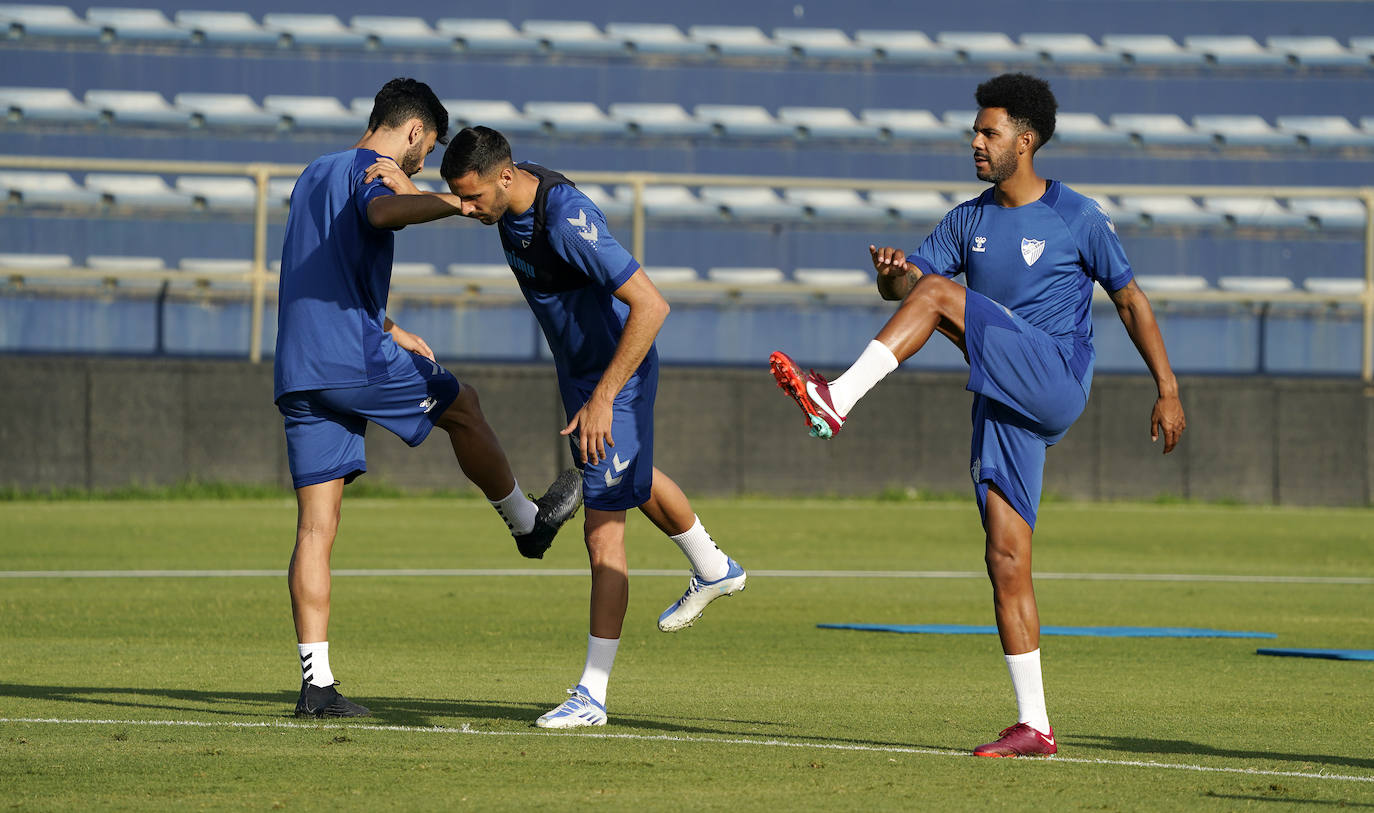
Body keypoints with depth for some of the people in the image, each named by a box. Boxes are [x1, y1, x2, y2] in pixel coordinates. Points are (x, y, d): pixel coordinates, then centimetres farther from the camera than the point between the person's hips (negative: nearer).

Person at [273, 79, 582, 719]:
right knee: (462, 407, 20)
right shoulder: (372, 169, -4)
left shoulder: (316, 173, 25)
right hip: (356, 358, -8)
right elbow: (381, 212, -31)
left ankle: (316, 682, -4)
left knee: (316, 527, 2)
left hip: (296, 373, 8)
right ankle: (527, 521, 39)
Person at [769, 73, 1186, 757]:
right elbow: (907, 281, 10)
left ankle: (836, 401, -27)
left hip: (1056, 384, -6)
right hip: (1001, 408, 6)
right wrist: (890, 272, -15)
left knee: (939, 293, -19)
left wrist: (1167, 389, 2)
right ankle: (1033, 727, 2)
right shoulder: (971, 220, 16)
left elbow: (1130, 301, 5)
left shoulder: (1078, 219, 0)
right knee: (1006, 561, 0)